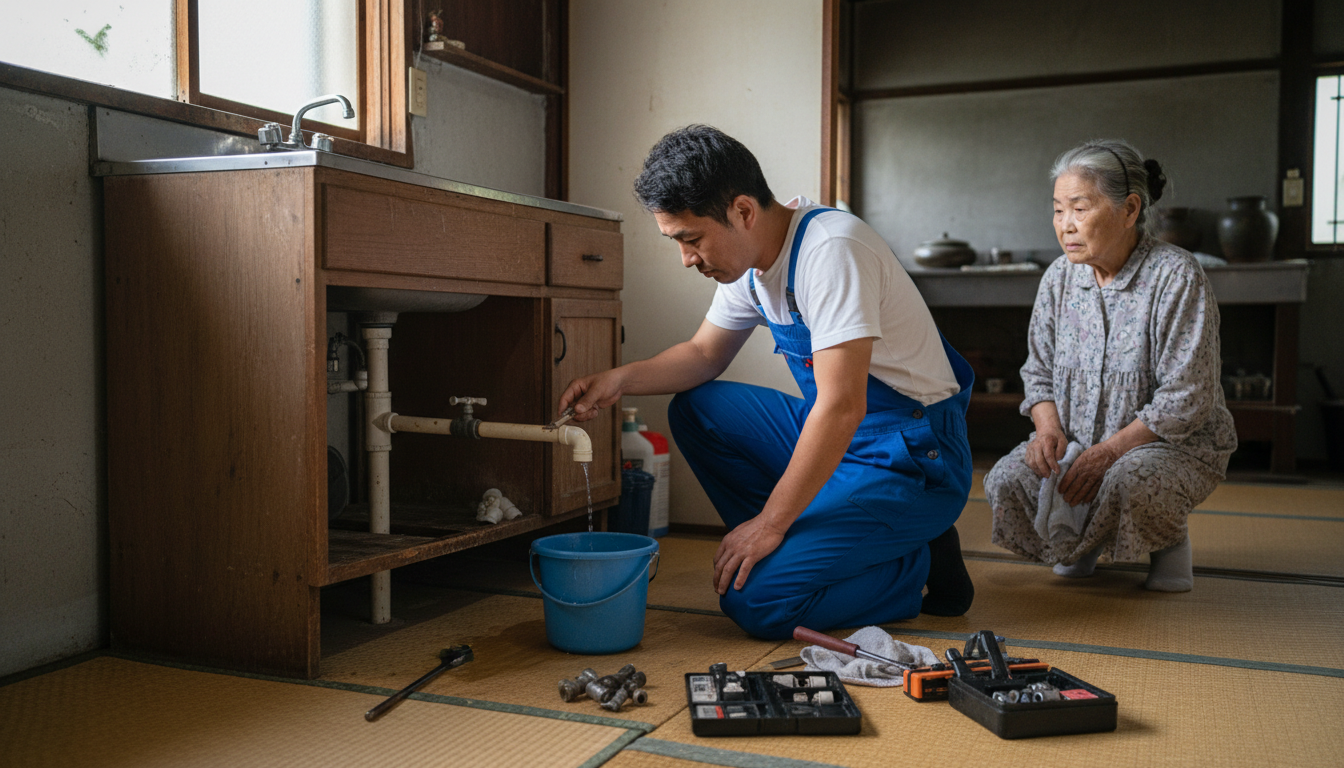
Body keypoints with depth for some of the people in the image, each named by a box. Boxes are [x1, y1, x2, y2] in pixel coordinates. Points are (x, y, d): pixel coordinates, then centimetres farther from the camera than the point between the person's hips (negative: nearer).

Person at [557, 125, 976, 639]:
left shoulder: (831, 249, -25)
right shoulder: (749, 258, 2)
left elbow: (842, 406, -28)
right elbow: (704, 354, 15)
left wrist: (769, 523, -23)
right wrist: (621, 379, -4)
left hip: (913, 461, -9)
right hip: (837, 437, 9)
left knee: (755, 601, -20)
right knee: (693, 409, 2)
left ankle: (920, 565, 1)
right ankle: (799, 548, 3)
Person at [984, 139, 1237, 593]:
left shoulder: (1176, 277, -16)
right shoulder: (1059, 278, 2)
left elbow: (1185, 400, -20)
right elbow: (1039, 371, 9)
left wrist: (1109, 450, -25)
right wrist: (1049, 429, -12)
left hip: (1177, 444, -5)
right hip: (1078, 442, 5)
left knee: (1128, 482, -38)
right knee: (1005, 482, -20)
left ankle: (1169, 539, 1)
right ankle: (1081, 539, 12)